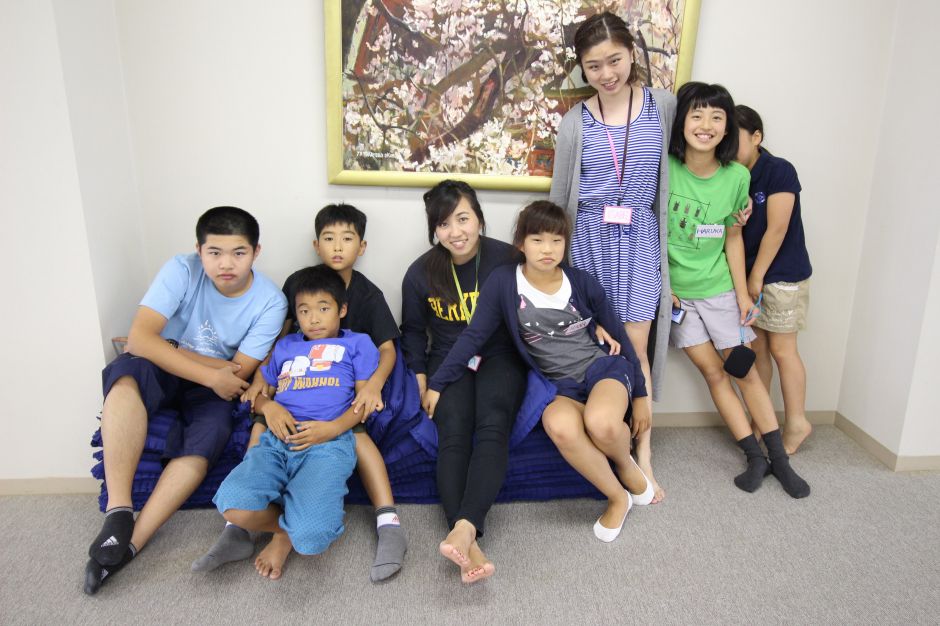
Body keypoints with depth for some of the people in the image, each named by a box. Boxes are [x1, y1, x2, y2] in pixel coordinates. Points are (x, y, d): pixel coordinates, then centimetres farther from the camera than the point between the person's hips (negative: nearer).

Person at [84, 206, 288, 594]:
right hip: (165, 374, 0)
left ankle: (130, 543, -22)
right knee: (127, 372, -34)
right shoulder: (182, 271, -15)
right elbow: (140, 338, -24)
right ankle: (118, 514, -31)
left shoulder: (270, 302, -15)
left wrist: (171, 349, -13)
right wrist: (211, 373, -28)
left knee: (207, 438, -30)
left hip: (216, 386, 0)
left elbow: (240, 371, -15)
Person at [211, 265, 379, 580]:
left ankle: (286, 536, 10)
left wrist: (333, 427, -9)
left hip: (328, 443, -3)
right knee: (234, 507, -28)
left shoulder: (357, 343, 21)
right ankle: (288, 526, 4)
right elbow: (258, 390, 28)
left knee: (308, 535, -29)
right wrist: (269, 407, 2)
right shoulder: (284, 346, 31)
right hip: (277, 439, 4)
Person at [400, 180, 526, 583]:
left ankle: (463, 528, -43)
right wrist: (420, 380, 3)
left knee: (493, 426, -30)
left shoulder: (507, 259, -8)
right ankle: (469, 544, -37)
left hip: (499, 357, -1)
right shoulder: (420, 273, -1)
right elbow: (413, 331, 13)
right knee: (453, 434, -26)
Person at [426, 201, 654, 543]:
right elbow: (473, 335, -2)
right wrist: (437, 383, -4)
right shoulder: (504, 282, -7)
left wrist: (640, 395, 9)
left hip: (604, 366, 0)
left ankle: (627, 464, 2)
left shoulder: (582, 282, -4)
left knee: (601, 423, -37)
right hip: (562, 385, 1)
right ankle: (617, 497, -9)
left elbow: (618, 334, 6)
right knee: (560, 425, -37)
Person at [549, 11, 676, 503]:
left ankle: (642, 451, 8)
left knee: (634, 344, -2)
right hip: (589, 239, 1)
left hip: (640, 239, 0)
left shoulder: (664, 107, 2)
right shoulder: (575, 122, 3)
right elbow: (560, 195, 8)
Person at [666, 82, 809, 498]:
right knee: (712, 371, 4)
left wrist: (742, 293, 1)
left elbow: (733, 237, 2)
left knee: (745, 369, 7)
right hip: (674, 290, 0)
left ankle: (779, 458, 20)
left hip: (719, 288, 1)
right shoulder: (663, 168, -13)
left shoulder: (737, 176, -7)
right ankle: (755, 457, 16)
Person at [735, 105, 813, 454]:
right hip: (748, 275, 6)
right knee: (755, 349, 10)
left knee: (781, 349, 0)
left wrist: (757, 276, -11)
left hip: (782, 276, -6)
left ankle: (796, 423, 14)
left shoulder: (779, 171, -12)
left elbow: (777, 229, -14)